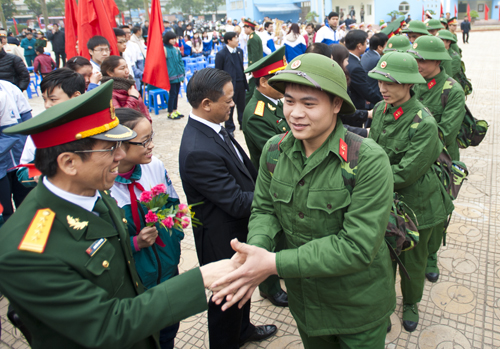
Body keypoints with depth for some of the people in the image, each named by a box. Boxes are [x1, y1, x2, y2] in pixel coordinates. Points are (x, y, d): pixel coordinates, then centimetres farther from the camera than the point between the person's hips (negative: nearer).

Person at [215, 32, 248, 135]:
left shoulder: (240, 51, 11)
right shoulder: (221, 54, -10)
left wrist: (245, 82, 14)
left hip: (241, 84, 6)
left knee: (242, 106, 13)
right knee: (229, 108, 4)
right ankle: (229, 128, 17)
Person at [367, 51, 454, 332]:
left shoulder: (424, 123, -24)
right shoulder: (380, 109, -4)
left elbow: (407, 172, -24)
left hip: (415, 203, -4)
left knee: (413, 258, 17)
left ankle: (411, 303, 45)